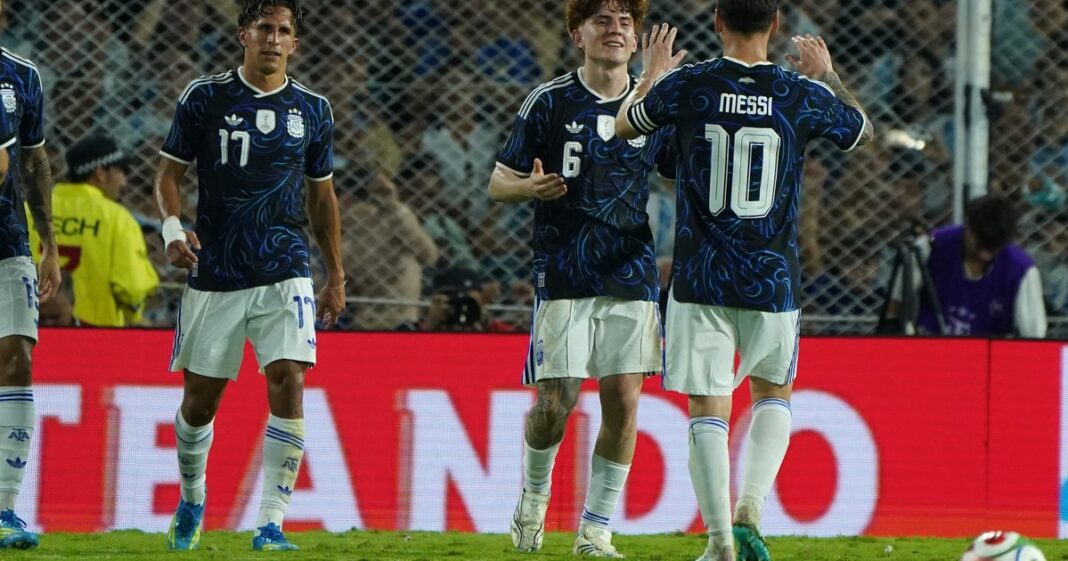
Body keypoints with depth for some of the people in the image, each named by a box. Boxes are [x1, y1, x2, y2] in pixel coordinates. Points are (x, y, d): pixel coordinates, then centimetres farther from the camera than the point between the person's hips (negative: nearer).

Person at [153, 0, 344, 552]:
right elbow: (168, 173, 4)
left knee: (288, 384, -16)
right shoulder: (204, 98, 0)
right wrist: (172, 227, -16)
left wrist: (336, 277, 18)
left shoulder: (312, 110, 7)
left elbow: (322, 196, 17)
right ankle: (191, 501, 34)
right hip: (214, 274, 0)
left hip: (284, 274, 0)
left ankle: (271, 523, -14)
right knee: (200, 399, 7)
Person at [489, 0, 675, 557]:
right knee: (554, 405, -5)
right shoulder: (548, 102, -1)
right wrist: (530, 188, -19)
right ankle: (533, 499, 25)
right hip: (563, 277, -2)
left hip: (631, 276, 2)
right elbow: (498, 183, 3)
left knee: (623, 402, -4)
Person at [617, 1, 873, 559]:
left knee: (707, 410, 3)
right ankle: (750, 506, 0)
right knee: (773, 395, 20)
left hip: (700, 279, -1)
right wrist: (827, 75, 35)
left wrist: (651, 74, 33)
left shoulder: (686, 85, -6)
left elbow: (624, 126, 15)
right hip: (773, 281, 1)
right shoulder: (803, 95, -3)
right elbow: (863, 131, 19)